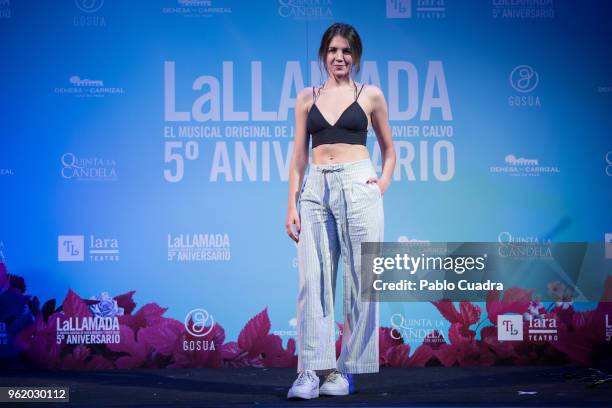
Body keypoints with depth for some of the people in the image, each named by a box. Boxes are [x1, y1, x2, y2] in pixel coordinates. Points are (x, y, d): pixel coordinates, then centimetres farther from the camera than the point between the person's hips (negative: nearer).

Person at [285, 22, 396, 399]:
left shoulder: (371, 96, 9)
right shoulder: (307, 98, 13)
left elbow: (389, 149, 17)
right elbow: (299, 156, 11)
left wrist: (383, 185, 0)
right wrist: (292, 206, 4)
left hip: (357, 187, -2)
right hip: (315, 190, 2)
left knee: (359, 279, -1)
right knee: (313, 280, -3)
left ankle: (347, 369, 8)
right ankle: (310, 372, -3)